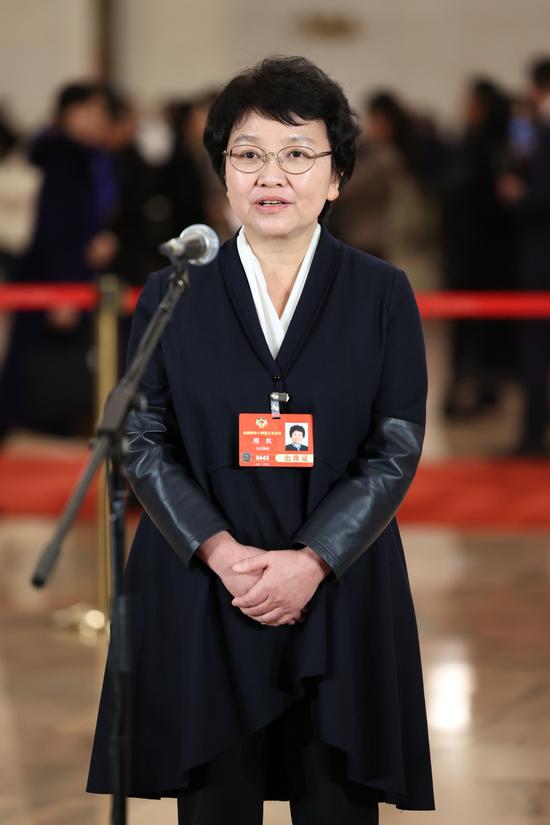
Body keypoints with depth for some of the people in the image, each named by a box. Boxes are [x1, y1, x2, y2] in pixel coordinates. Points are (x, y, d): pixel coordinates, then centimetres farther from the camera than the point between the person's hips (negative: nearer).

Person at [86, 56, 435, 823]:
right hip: (201, 600, 0)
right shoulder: (173, 293, 5)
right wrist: (223, 554, -13)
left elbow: (399, 447, -2)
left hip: (340, 597, 0)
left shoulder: (382, 294, 4)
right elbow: (144, 443, 1)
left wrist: (310, 562, -13)